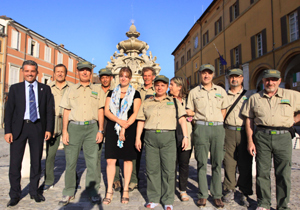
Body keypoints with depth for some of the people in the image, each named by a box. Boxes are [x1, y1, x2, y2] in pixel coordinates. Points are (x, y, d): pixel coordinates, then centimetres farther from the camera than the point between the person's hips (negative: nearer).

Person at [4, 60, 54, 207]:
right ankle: (15, 194, 17)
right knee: (15, 161, 2)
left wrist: (48, 129, -3)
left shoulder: (45, 89, 8)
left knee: (36, 161, 9)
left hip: (37, 127, 1)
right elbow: (9, 110, 4)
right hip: (19, 127, 0)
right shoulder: (15, 88, 7)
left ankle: (34, 191, 24)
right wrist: (8, 131, -4)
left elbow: (49, 110, 5)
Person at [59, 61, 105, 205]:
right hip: (74, 127, 1)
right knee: (70, 161, 3)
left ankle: (93, 192, 12)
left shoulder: (98, 90, 13)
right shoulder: (71, 90, 14)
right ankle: (69, 192, 17)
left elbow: (100, 112, 9)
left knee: (92, 161, 0)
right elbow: (66, 112, 10)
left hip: (91, 128, 0)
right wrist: (64, 131, 1)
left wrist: (100, 130, 1)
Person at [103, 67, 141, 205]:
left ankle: (125, 190, 16)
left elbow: (135, 113, -3)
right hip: (112, 128, 2)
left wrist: (124, 128, -13)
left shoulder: (135, 94, 7)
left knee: (128, 159, 4)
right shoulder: (112, 93, 14)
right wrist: (119, 121, -13)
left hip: (129, 129, -1)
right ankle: (109, 191, 9)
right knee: (110, 160, -2)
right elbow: (106, 111, 4)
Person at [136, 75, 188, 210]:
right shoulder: (146, 103, 16)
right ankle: (153, 199, 16)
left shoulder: (174, 102, 12)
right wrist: (138, 138, 7)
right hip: (150, 138, 2)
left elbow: (182, 119, 6)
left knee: (169, 170, -1)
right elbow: (141, 121, 14)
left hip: (168, 138, -1)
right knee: (152, 169, 4)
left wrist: (185, 136, -3)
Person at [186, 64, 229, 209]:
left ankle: (217, 195, 12)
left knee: (217, 163, 3)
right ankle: (202, 195, 9)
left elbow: (224, 111, 16)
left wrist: (218, 124, 7)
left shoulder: (221, 91, 14)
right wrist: (198, 122, 1)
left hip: (218, 127, 1)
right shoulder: (194, 92, 11)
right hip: (201, 127, -1)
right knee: (201, 162, 0)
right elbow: (189, 113, 11)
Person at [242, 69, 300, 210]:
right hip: (262, 136, 1)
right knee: (262, 171, 4)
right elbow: (249, 120, 9)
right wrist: (250, 141, 2)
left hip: (283, 137, 0)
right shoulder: (254, 98, 11)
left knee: (283, 173, 4)